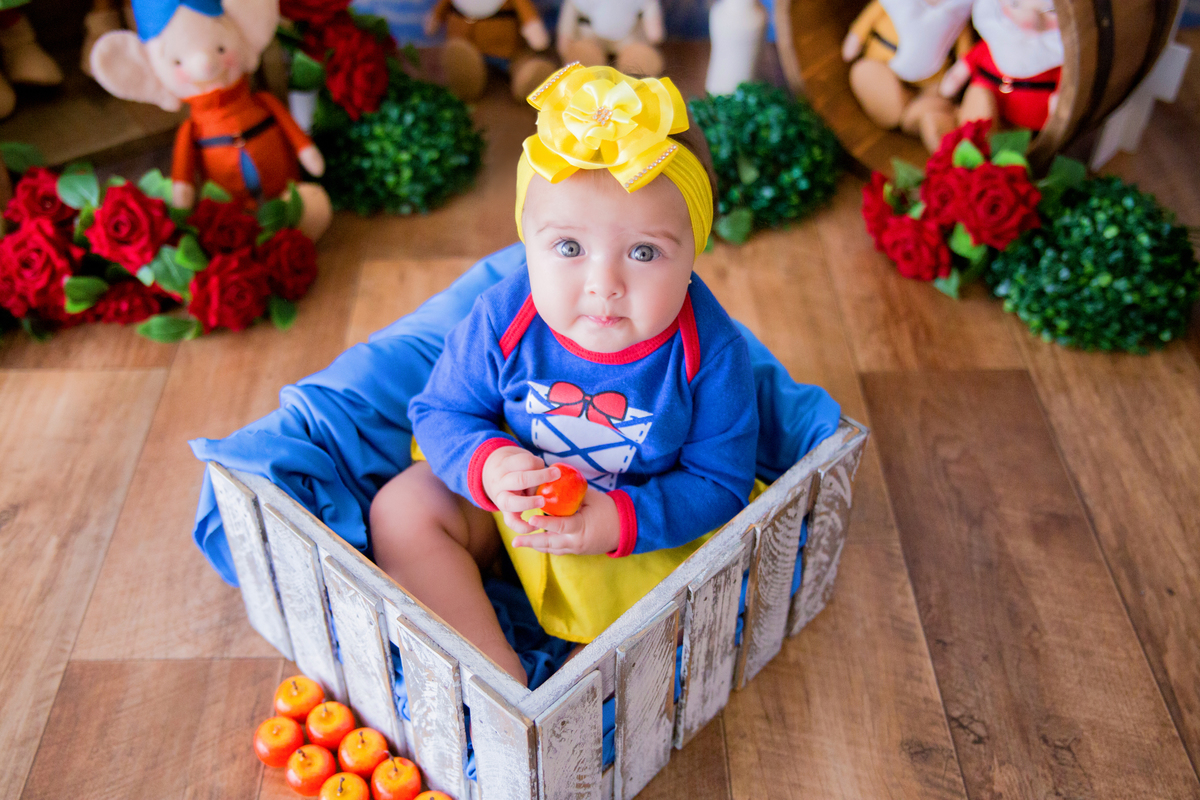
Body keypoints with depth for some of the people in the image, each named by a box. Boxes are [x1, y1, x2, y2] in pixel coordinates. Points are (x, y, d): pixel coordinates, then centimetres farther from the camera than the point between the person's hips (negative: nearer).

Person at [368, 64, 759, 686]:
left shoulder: (712, 353, -27)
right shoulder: (502, 319, -23)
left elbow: (721, 481, -19)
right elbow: (440, 411, -9)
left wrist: (623, 521, -34)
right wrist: (487, 465, -31)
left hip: (650, 523, -1)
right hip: (509, 501, 2)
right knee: (401, 509, -14)